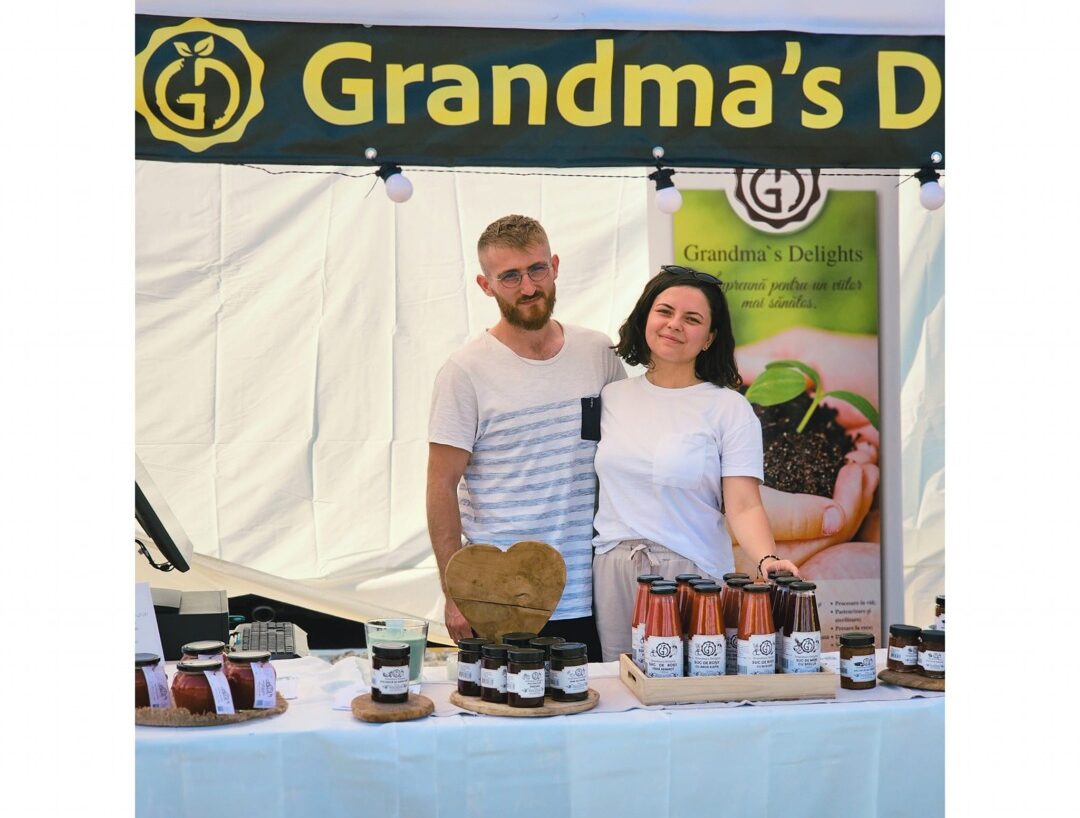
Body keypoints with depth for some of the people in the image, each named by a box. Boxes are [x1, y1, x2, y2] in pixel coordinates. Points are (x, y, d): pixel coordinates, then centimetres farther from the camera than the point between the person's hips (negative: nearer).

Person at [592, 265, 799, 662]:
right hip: (612, 577, 3)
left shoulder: (730, 409, -4)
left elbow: (743, 507, -10)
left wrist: (767, 560, -27)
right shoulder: (611, 398, 8)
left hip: (694, 575, -3)